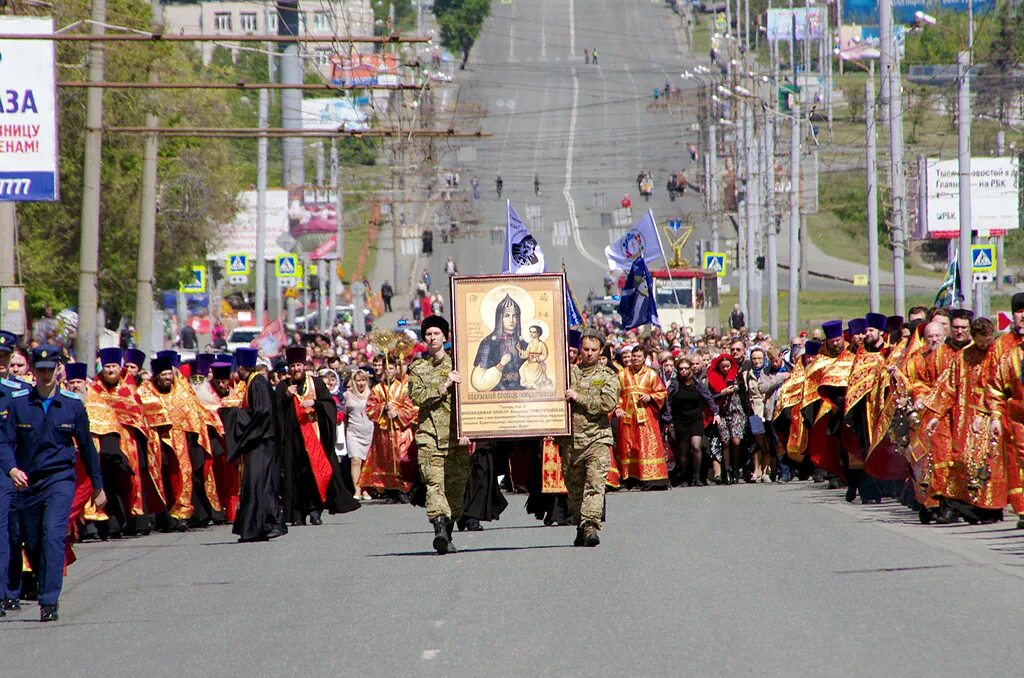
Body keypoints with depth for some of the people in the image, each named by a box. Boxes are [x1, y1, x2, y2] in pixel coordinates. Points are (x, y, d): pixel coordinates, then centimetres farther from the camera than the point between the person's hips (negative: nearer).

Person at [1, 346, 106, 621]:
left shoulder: (73, 404, 1)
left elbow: (86, 446, 10)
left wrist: (98, 485, 16)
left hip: (60, 478, -2)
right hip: (26, 482, 2)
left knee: (53, 534, -20)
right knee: (31, 544, 11)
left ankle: (49, 603, -22)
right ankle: (48, 587, 38)